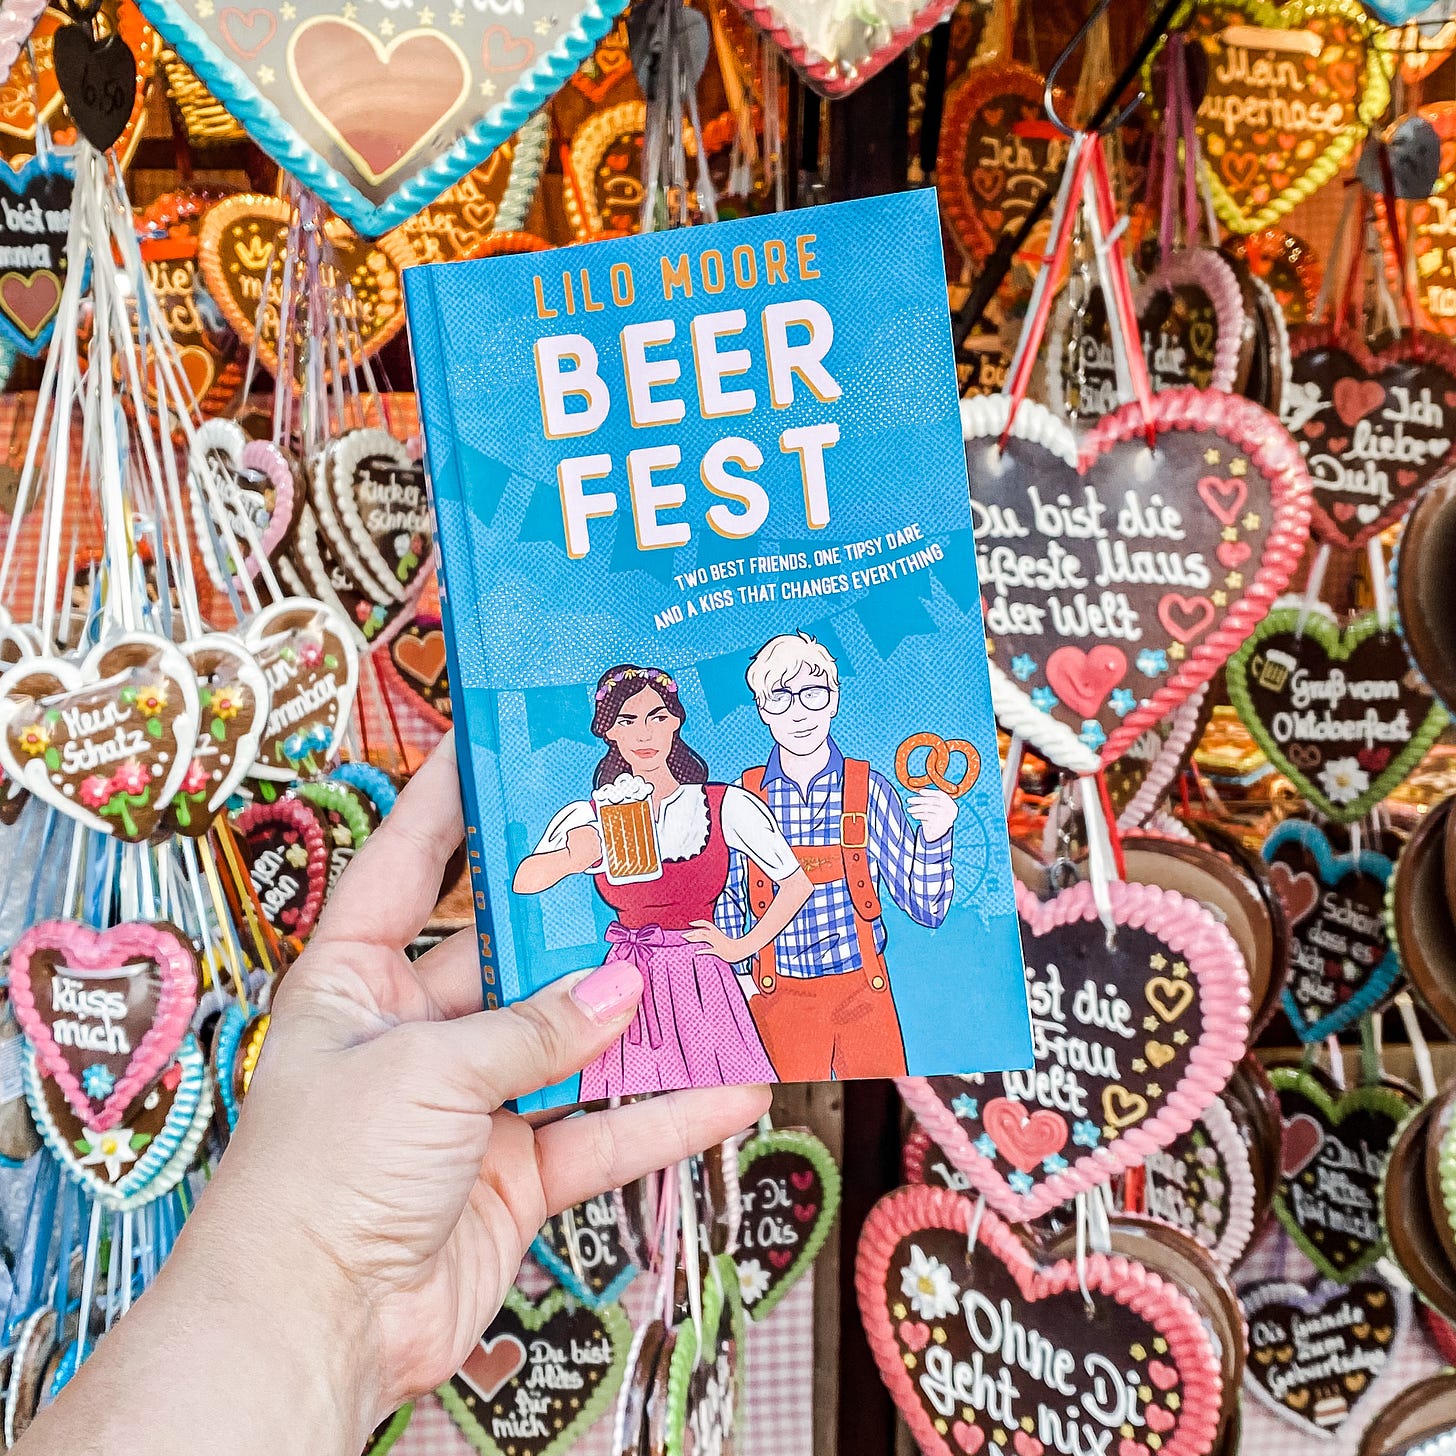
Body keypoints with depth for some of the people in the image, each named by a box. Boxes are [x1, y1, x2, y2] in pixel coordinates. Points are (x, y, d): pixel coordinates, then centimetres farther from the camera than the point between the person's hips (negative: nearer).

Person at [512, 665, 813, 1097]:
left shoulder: (726, 806, -1)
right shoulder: (588, 817, 3)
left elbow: (796, 884, 5)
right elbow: (523, 882, -12)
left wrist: (741, 947, 2)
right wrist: (574, 858, -29)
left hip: (701, 985, -1)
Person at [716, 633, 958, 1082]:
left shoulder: (870, 790, -6)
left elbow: (926, 909, -4)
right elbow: (727, 901, 10)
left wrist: (933, 838, -19)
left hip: (864, 991, 0)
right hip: (779, 995, 0)